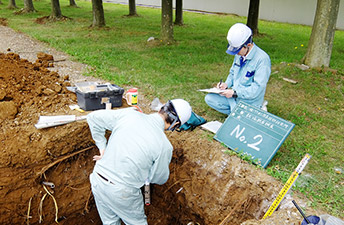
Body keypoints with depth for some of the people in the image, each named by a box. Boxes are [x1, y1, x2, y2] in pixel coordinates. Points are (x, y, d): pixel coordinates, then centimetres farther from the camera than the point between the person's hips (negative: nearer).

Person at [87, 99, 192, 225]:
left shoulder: (128, 114, -11)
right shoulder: (164, 146, -18)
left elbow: (93, 117, -2)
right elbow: (159, 179, -2)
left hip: (97, 180, 4)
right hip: (122, 192, -4)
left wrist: (102, 148, 5)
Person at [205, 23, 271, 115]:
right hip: (234, 96, 7)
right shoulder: (240, 54, 2)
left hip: (249, 102, -7)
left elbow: (257, 89, -25)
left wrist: (235, 93, -24)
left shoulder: (262, 59, -22)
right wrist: (227, 84, -3)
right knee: (209, 98, -1)